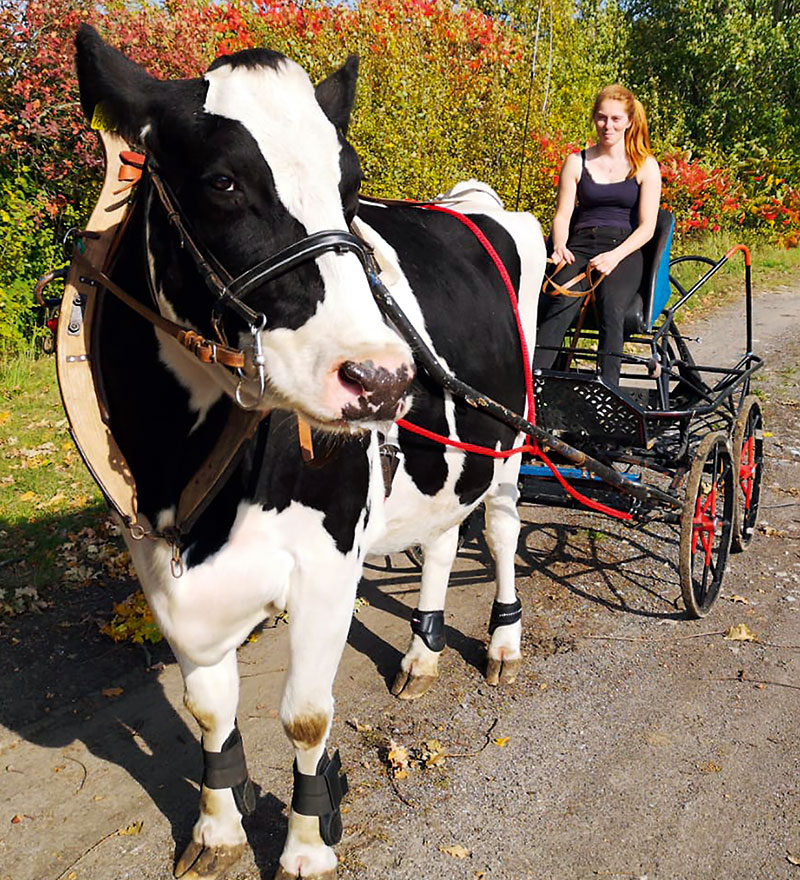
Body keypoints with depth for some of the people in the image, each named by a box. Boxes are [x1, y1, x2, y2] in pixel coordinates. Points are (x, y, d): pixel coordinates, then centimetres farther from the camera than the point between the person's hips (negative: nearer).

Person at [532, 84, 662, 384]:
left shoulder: (645, 166, 10)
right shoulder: (577, 162, 16)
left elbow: (646, 226, 2)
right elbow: (563, 215, 11)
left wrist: (615, 256, -16)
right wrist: (560, 247, -12)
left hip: (624, 249, -1)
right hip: (581, 245, 1)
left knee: (611, 305, -34)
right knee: (562, 302, -33)